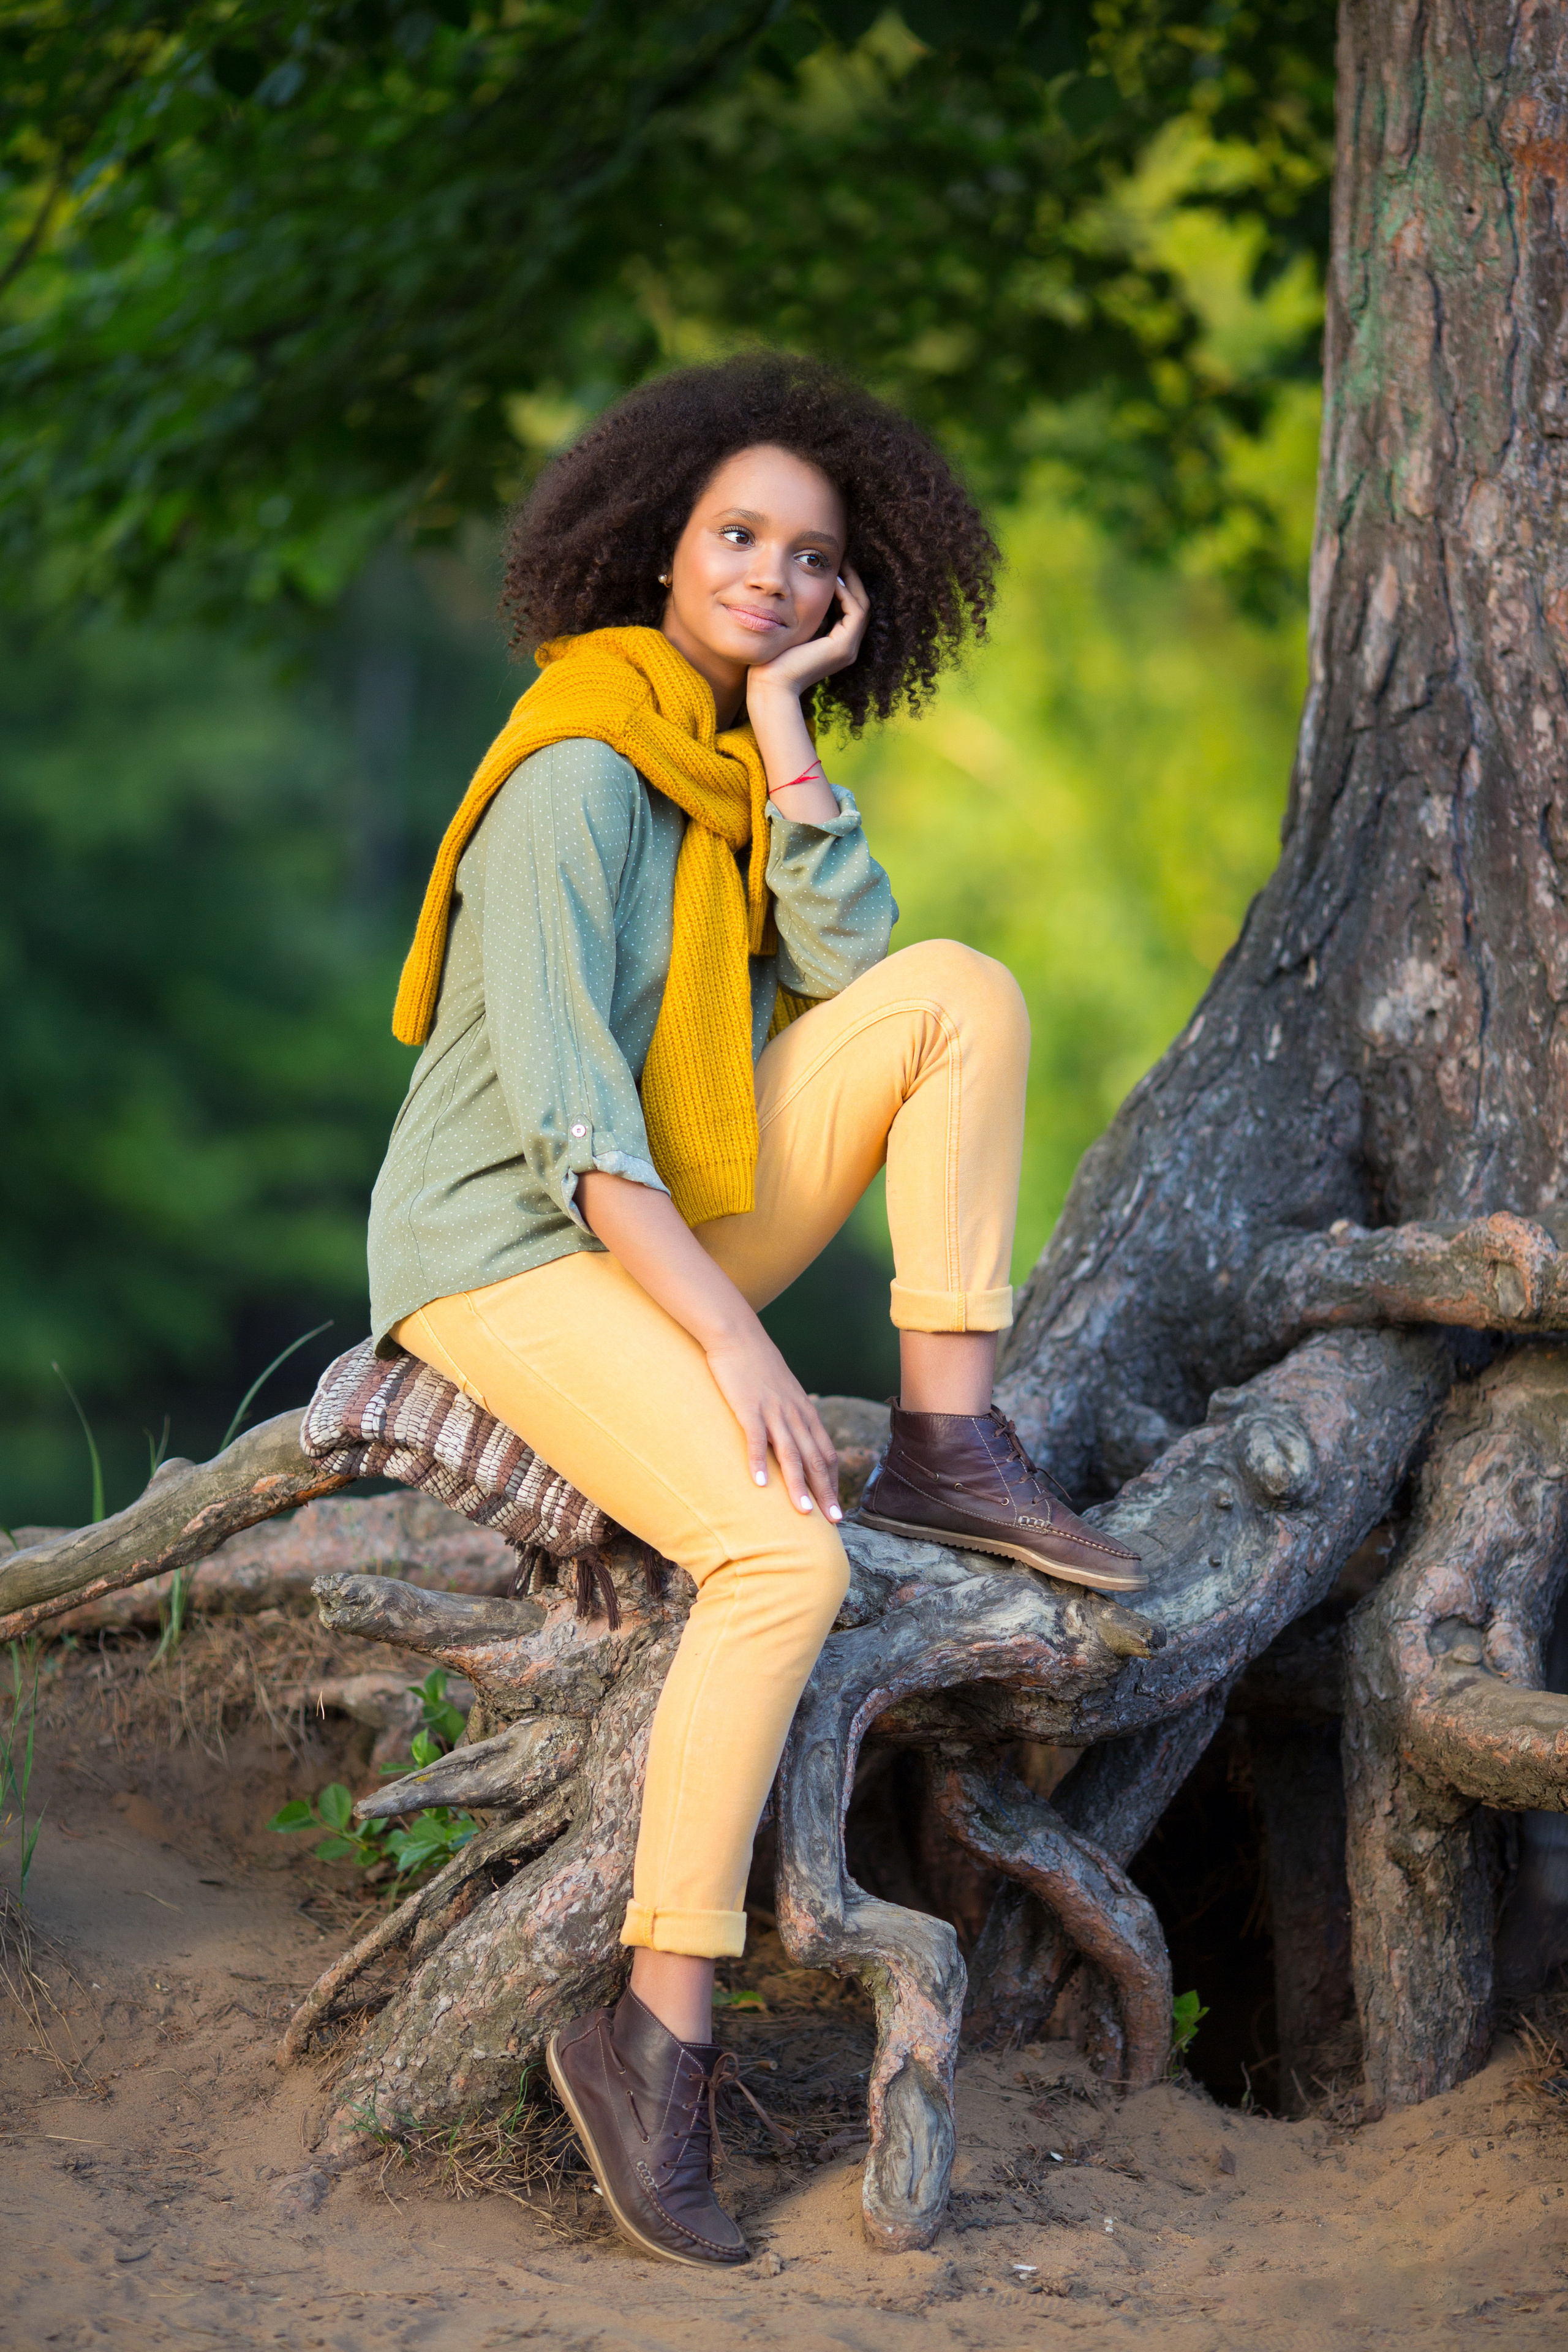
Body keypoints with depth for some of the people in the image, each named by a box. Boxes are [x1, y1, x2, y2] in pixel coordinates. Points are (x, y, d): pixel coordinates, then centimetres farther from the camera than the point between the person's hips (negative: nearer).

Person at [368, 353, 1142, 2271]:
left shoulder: (733, 758, 9)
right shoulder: (578, 778, -18)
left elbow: (847, 965, -9)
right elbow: (565, 1111, -24)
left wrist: (786, 720, -11)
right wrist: (737, 1343, -28)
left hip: (675, 1224, 8)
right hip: (510, 1256, -8)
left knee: (963, 994, -9)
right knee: (786, 1558, -30)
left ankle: (948, 1445, -8)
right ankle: (655, 2035, -21)